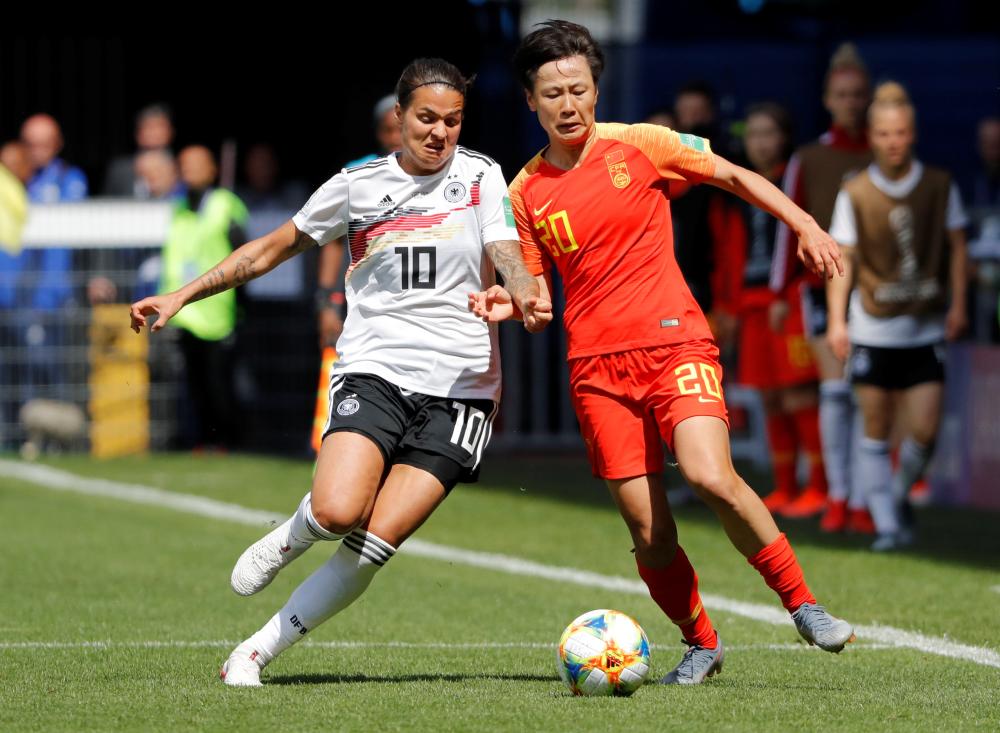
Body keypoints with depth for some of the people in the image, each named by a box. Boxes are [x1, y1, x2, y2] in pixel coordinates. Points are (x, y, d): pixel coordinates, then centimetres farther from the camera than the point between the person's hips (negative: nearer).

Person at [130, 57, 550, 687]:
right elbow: (272, 249, 18)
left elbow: (508, 256, -8)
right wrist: (180, 297, 14)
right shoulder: (357, 186, 8)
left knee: (374, 544, -13)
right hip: (374, 371, 0)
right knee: (337, 512, -26)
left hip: (459, 390, 0)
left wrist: (527, 299, -32)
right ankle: (287, 540, 11)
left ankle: (258, 652, 0)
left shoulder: (481, 178, 6)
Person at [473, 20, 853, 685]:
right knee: (650, 535, -3)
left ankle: (803, 605, -10)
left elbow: (733, 176, 11)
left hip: (676, 342, -2)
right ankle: (701, 644, 20)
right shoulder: (527, 193, 8)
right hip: (598, 366, 2)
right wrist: (509, 304, -6)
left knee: (711, 477, -26)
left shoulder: (639, 145, 3)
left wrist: (805, 225, 2)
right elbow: (540, 292, 16)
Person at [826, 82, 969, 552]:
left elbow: (955, 245, 8)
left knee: (925, 429, -6)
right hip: (873, 328, -1)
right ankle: (886, 524, 10)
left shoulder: (939, 186, 0)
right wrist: (837, 320, -10)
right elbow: (842, 258, -3)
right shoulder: (855, 194, -3)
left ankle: (899, 496, 22)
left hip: (926, 328, 1)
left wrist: (957, 305, 0)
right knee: (876, 430, 2)